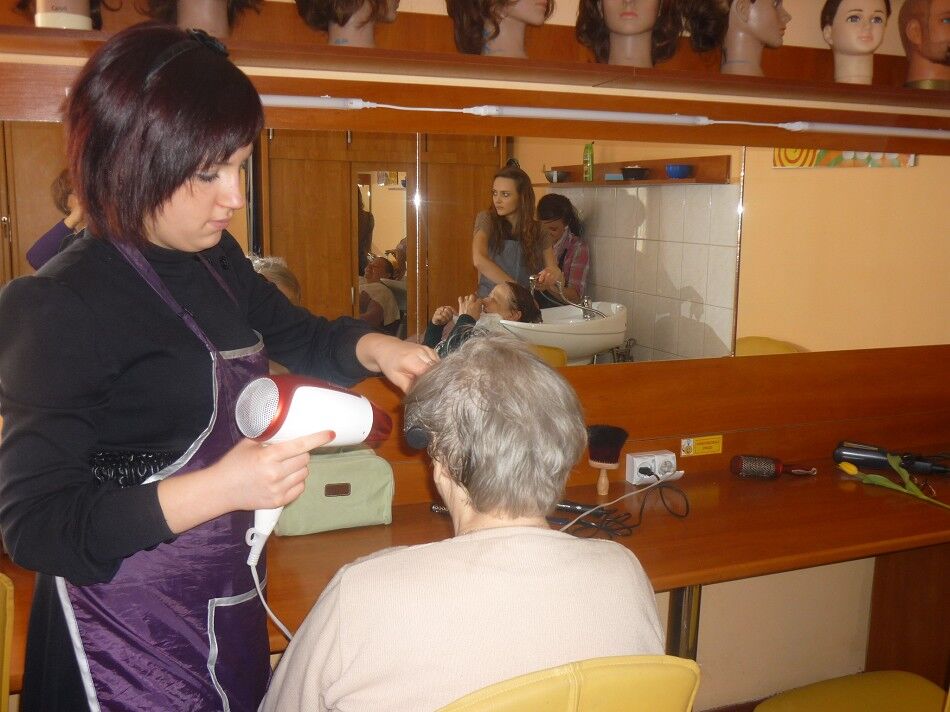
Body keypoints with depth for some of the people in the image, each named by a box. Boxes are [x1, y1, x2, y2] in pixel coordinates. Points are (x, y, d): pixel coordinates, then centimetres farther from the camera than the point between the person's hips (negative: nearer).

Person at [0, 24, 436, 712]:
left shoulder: (217, 262, 1)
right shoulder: (60, 307, -21)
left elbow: (300, 334, 18)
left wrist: (373, 346, -4)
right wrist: (219, 488, -32)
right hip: (129, 638, -7)